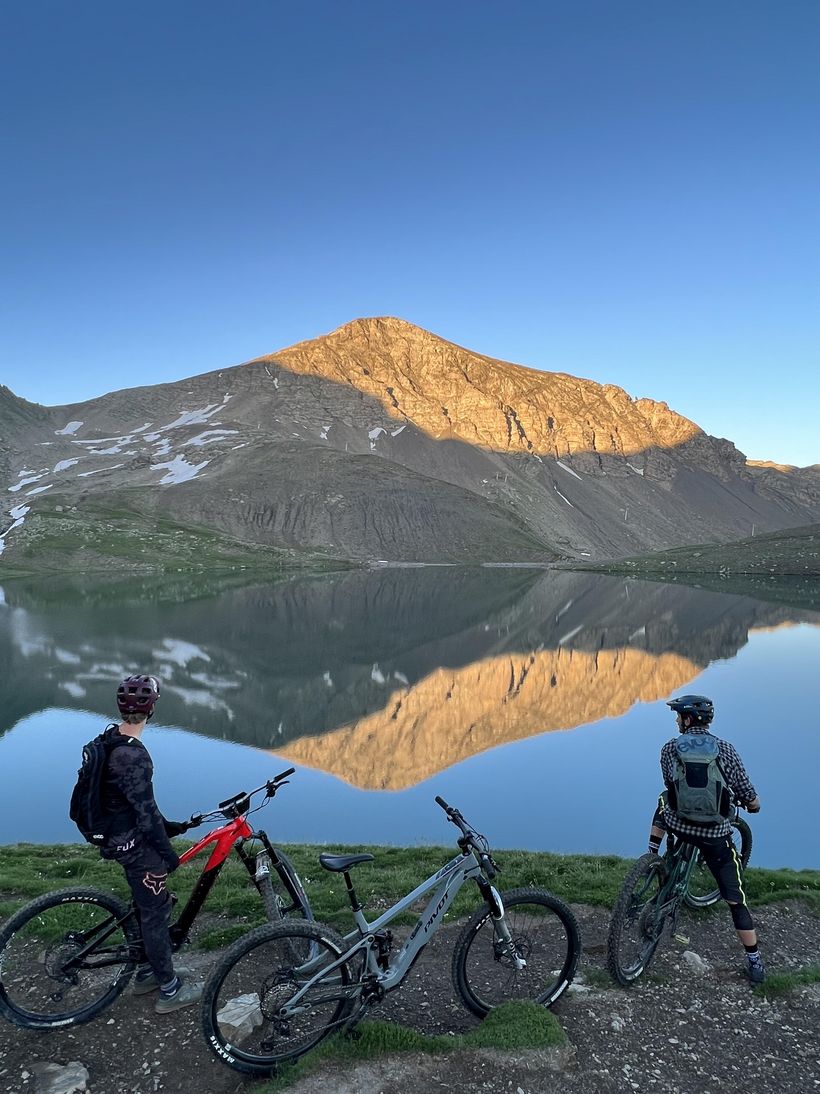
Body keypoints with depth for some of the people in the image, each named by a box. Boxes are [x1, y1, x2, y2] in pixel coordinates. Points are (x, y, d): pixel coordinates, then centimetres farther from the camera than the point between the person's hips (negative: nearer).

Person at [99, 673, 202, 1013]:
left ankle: (148, 972, 40)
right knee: (156, 912, 5)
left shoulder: (111, 739, 1)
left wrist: (166, 826, 16)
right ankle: (169, 991, 19)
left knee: (145, 906, 23)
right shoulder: (133, 756, -31)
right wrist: (167, 852, -14)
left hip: (121, 838, 9)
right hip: (136, 845, -9)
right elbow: (145, 812, -26)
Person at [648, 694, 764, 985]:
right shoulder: (726, 750, -7)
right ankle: (754, 963, 17)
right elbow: (750, 799, -5)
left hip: (677, 825, 1)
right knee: (735, 898, 13)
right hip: (715, 834, -1)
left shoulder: (669, 749, -3)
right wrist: (753, 806, 19)